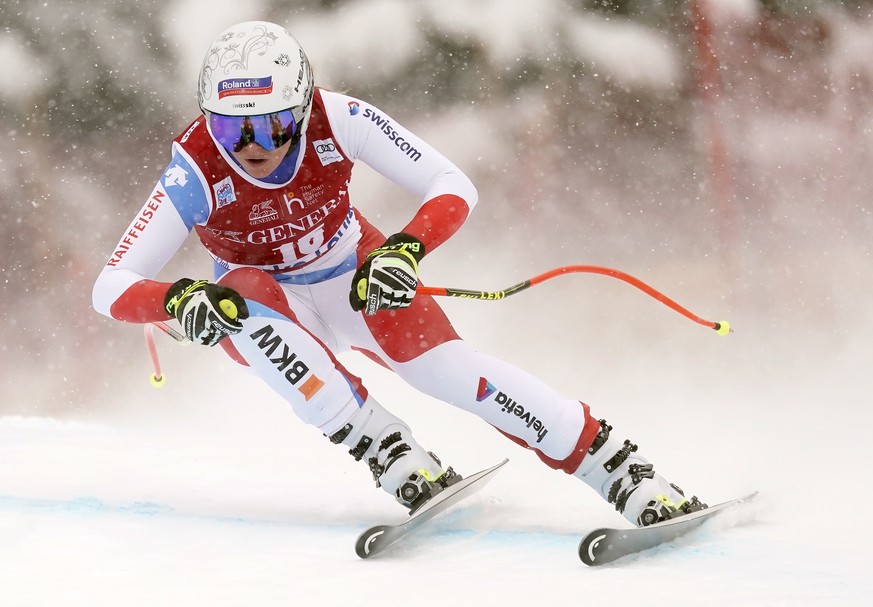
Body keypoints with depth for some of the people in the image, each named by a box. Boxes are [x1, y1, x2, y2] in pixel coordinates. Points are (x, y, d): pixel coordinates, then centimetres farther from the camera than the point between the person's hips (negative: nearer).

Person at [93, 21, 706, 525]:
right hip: (265, 297, 0)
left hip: (356, 279, 1)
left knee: (451, 370, -22)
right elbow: (111, 287, -30)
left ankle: (628, 476, -16)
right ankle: (399, 463, -33)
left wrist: (404, 250, -44)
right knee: (248, 307, -36)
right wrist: (178, 298, -51)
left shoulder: (337, 120, -29)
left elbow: (454, 187, -26)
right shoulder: (196, 173, -31)